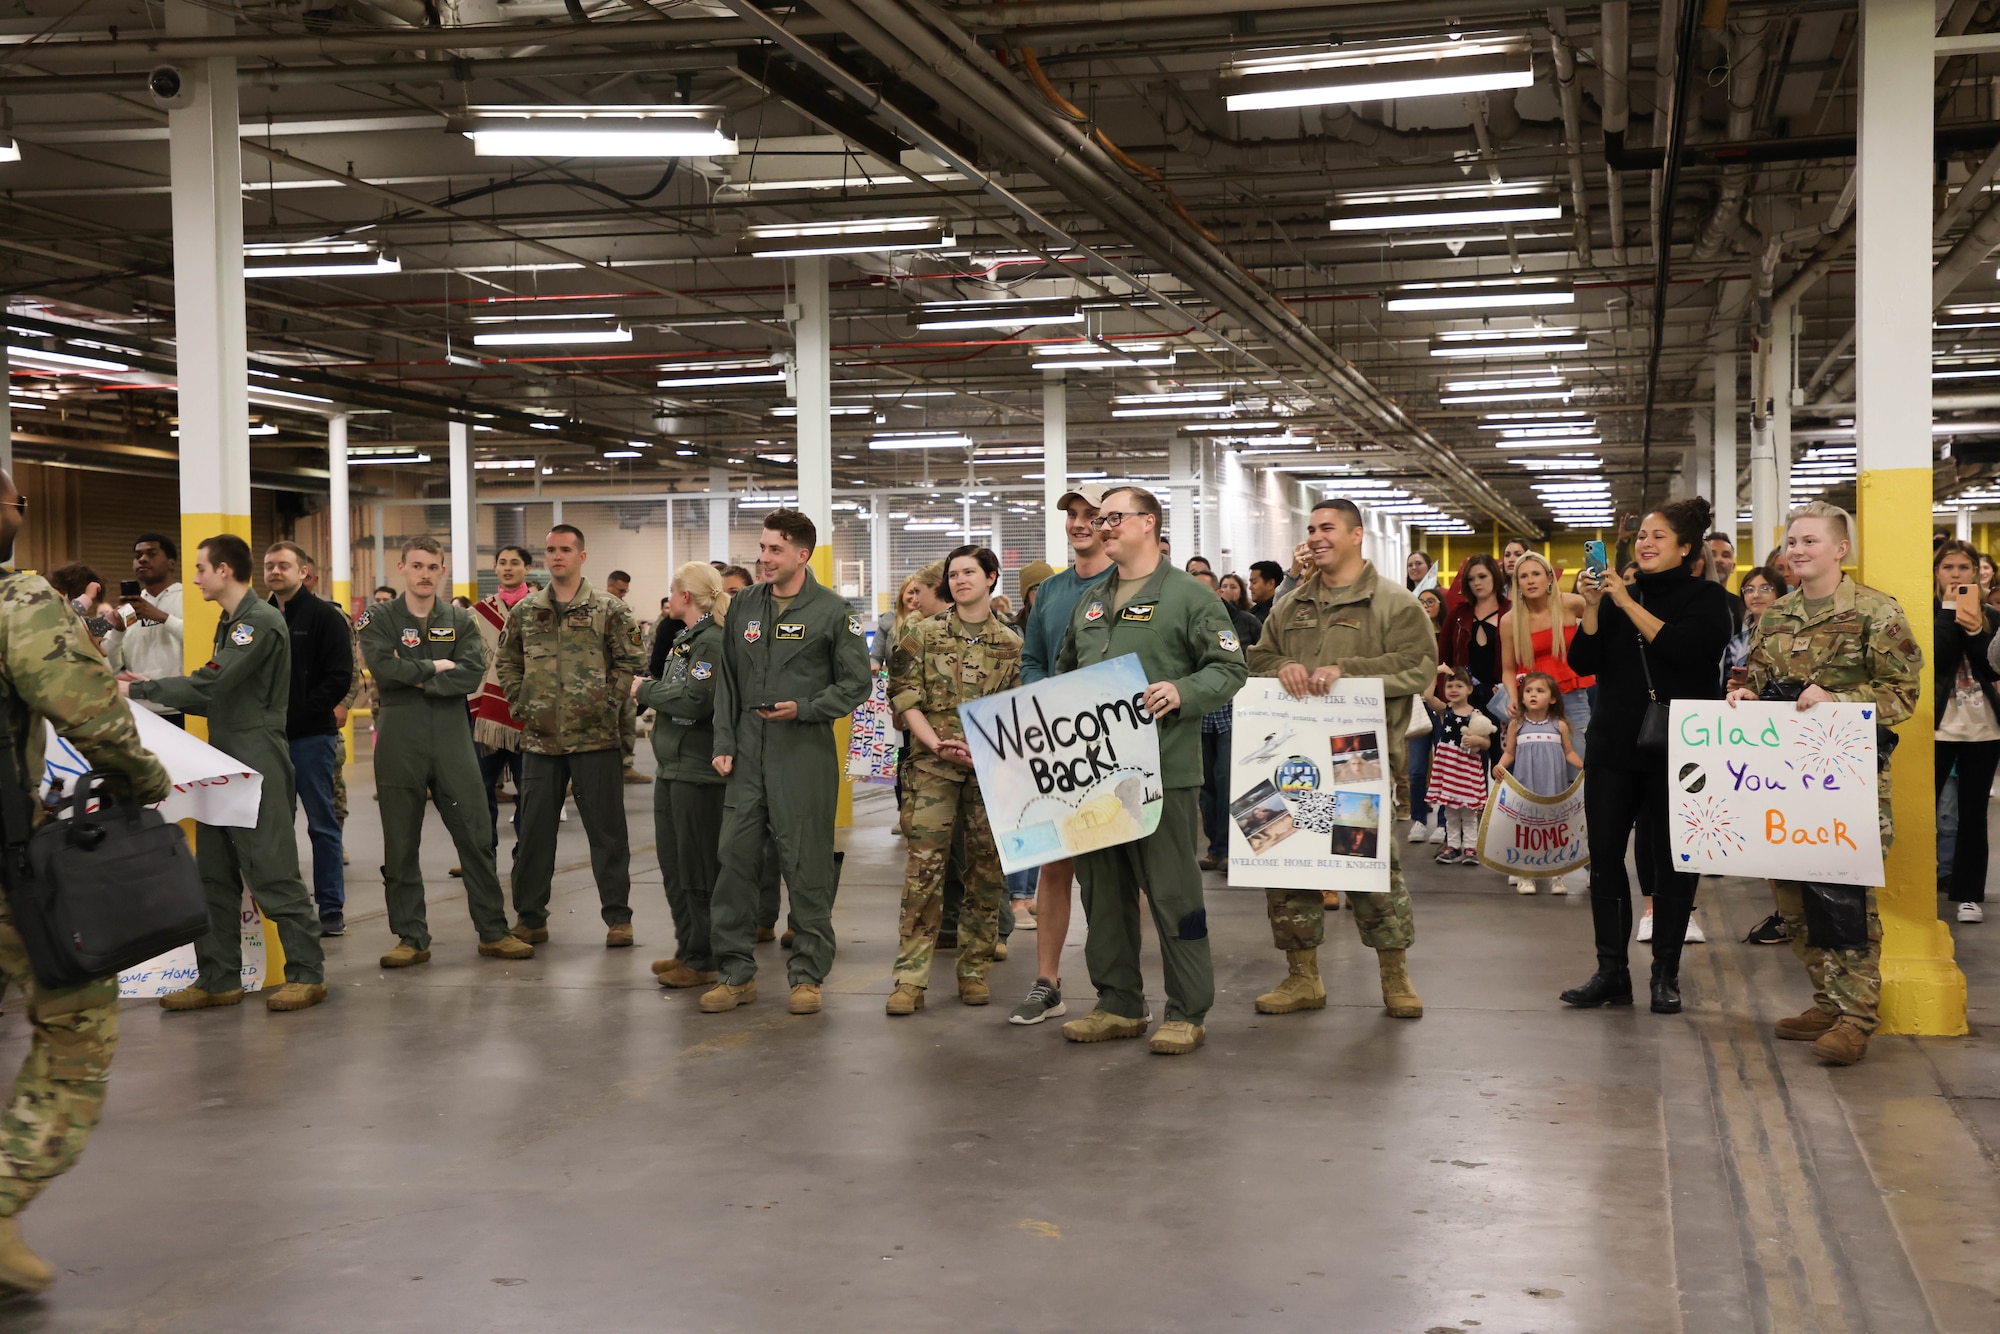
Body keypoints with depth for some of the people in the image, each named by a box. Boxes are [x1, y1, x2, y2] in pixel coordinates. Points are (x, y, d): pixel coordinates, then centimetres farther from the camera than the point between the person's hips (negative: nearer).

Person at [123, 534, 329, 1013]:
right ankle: (219, 979, 16)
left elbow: (210, 684, -21)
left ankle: (307, 973, 3)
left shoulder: (261, 621, -14)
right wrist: (155, 689, 10)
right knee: (214, 874, 10)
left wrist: (137, 690, -13)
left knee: (272, 873, -6)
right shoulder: (230, 623, 17)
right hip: (225, 760, 10)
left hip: (258, 761, -10)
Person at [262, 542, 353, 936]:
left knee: (322, 823, 1)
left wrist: (300, 713, -15)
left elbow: (339, 678, -10)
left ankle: (332, 910, 7)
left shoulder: (324, 617, -3)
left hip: (311, 736, -5)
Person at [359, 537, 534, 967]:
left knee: (476, 837, 1)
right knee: (400, 846, 4)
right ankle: (411, 938, 14)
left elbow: (472, 674, -7)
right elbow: (382, 666, -14)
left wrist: (415, 677, -11)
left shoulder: (460, 621, 9)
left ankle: (493, 932, 9)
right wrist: (436, 667, -8)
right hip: (399, 742, -1)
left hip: (451, 739, 1)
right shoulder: (380, 619, 4)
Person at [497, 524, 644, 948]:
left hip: (595, 736, -3)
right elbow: (508, 662, 16)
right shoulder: (525, 611, 8)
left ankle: (617, 916, 10)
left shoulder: (609, 610, -2)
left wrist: (607, 705, -9)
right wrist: (520, 705, 5)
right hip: (540, 738, 3)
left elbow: (627, 664, -2)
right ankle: (530, 917, 19)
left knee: (607, 829, 2)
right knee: (533, 831, 9)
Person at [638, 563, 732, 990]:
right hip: (671, 765, 10)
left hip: (697, 770, -10)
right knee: (672, 864, 15)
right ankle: (687, 949, 25)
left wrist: (646, 690, -12)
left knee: (696, 868, -2)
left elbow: (694, 700, -23)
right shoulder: (681, 638, 15)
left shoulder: (712, 642, -14)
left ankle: (703, 960, 7)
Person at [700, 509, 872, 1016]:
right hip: (747, 754, 4)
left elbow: (856, 684, -2)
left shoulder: (832, 610, -2)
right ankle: (736, 971, 14)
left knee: (806, 867, 1)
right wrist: (724, 743, 6)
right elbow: (727, 682, 15)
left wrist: (804, 709, -14)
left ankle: (807, 975, 12)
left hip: (805, 755, -4)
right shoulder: (743, 607, 12)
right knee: (735, 858, 3)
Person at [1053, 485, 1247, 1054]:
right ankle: (1119, 1004, 21)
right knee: (1104, 892, 11)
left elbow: (1230, 669, -5)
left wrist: (1182, 692, -21)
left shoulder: (1189, 596, -1)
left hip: (1161, 769, -7)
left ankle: (1187, 1012, 5)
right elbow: (1064, 670, 29)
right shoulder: (1088, 602, 19)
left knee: (1173, 893, -3)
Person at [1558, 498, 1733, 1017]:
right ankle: (1612, 972, 9)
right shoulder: (1620, 595, 12)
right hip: (1614, 746, 4)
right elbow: (1583, 662, 4)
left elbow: (1686, 649, -18)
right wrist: (1592, 606, -9)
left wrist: (1628, 604, -16)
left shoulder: (1706, 598, 1)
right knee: (1605, 855, 1)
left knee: (1672, 860, 2)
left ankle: (1666, 975, 11)